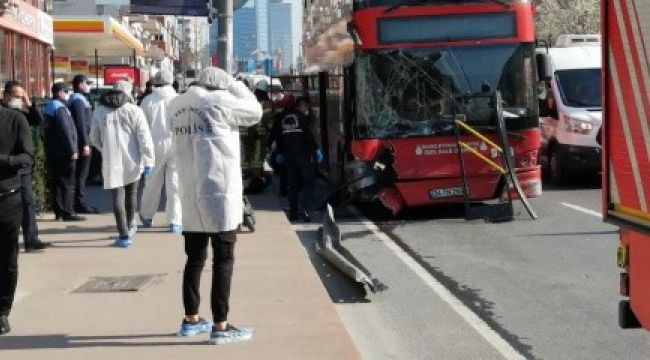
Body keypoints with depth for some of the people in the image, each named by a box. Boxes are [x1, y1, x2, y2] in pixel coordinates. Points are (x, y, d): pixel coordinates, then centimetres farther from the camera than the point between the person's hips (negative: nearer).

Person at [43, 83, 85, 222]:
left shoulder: (49, 107, 14)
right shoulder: (60, 108, -16)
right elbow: (66, 131, -21)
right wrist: (72, 150, -18)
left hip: (52, 152, 10)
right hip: (63, 152, -10)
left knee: (56, 182, 11)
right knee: (67, 183, -6)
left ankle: (58, 211, 15)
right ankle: (67, 212, -7)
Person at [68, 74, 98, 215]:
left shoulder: (79, 99, 18)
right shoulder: (78, 100, -14)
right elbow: (81, 124, -21)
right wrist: (85, 144, -23)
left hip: (83, 142, 10)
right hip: (82, 142, -10)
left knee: (81, 174, 13)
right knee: (81, 174, -6)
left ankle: (80, 203, 19)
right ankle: (80, 204, -4)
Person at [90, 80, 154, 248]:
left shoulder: (100, 111, 3)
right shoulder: (134, 111, -5)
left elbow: (94, 138, 11)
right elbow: (144, 138, -9)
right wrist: (148, 161, -4)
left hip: (112, 161, 0)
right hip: (132, 160, 0)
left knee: (118, 197, 1)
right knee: (131, 193, 20)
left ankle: (124, 235, -4)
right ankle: (130, 226, 33)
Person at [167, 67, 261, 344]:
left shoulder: (176, 106, 8)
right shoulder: (219, 101, -11)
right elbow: (254, 112, 0)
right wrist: (235, 85, 10)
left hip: (190, 194, 7)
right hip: (219, 192, -6)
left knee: (194, 258, 15)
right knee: (223, 260, -1)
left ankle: (191, 320, 23)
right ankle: (220, 326, 0)